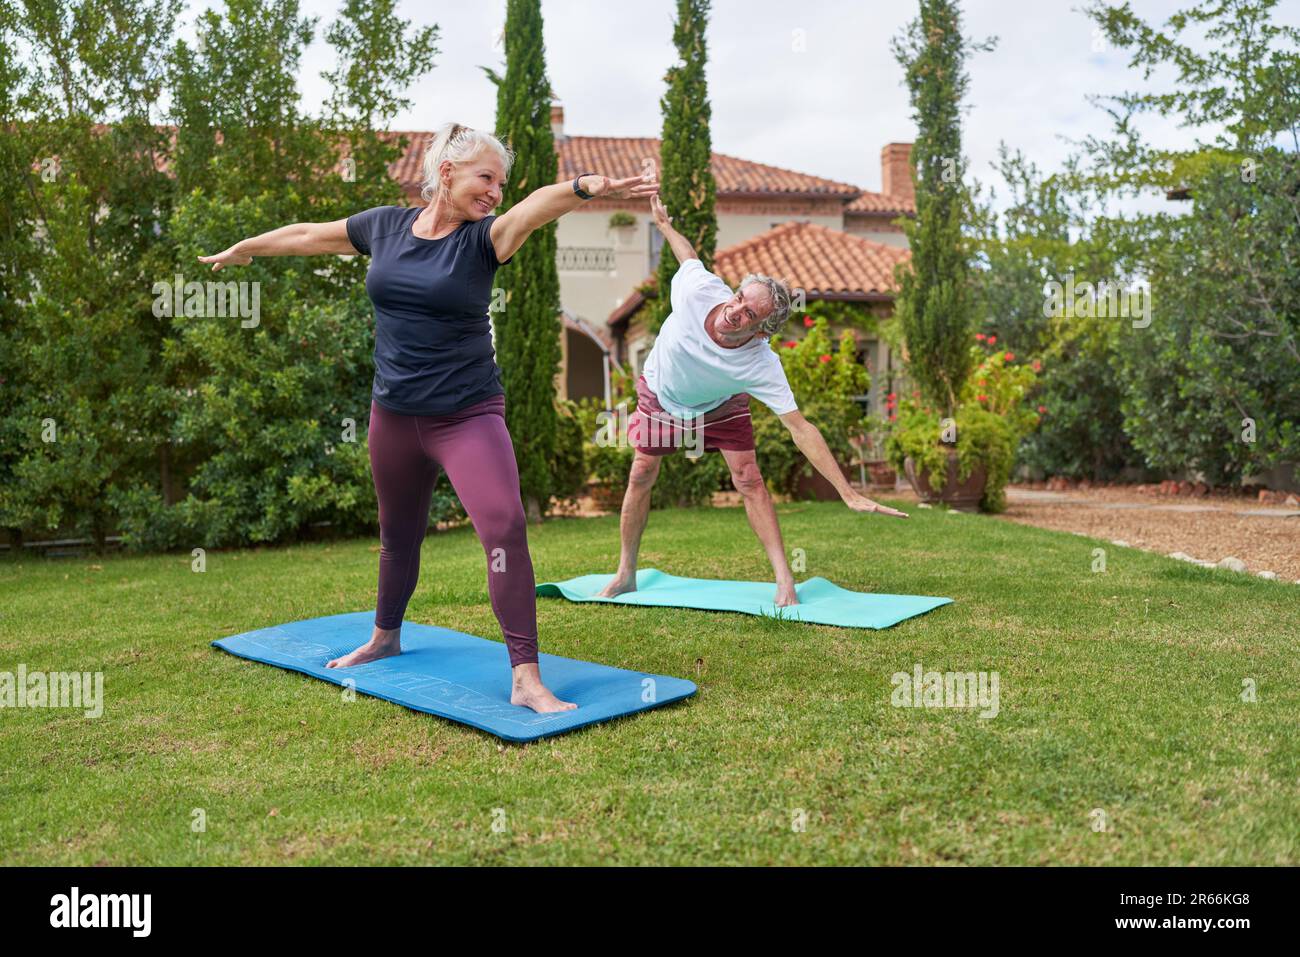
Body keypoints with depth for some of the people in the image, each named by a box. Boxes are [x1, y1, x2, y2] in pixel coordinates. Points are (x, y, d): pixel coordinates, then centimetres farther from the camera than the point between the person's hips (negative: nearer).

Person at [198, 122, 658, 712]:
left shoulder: (482, 237, -8)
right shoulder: (385, 225, 2)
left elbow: (536, 206, -30)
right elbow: (307, 236, 19)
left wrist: (584, 188, -50)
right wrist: (241, 250, 33)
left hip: (468, 415, -3)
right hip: (394, 415, 4)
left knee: (504, 529, -21)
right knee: (398, 534, 20)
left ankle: (526, 679, -16)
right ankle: (384, 637, 45)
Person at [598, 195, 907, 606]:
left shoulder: (762, 366, -39)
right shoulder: (700, 288, -38)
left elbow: (800, 429, -39)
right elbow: (688, 253, -12)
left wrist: (849, 494, -43)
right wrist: (663, 222, 5)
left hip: (720, 407, -1)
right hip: (660, 395, 2)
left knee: (749, 481, -12)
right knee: (641, 476, 0)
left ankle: (784, 580, -7)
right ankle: (625, 575, 14)